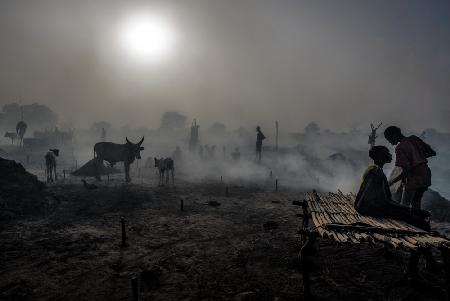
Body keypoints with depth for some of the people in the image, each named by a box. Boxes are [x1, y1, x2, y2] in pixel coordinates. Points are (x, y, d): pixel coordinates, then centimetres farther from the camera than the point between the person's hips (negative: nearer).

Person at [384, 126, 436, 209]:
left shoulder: (400, 148, -18)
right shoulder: (414, 139, 3)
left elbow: (406, 171, -23)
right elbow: (432, 153, 9)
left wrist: (392, 182, -15)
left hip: (413, 179, -7)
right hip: (425, 177, 8)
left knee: (405, 205, 4)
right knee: (416, 204, 19)